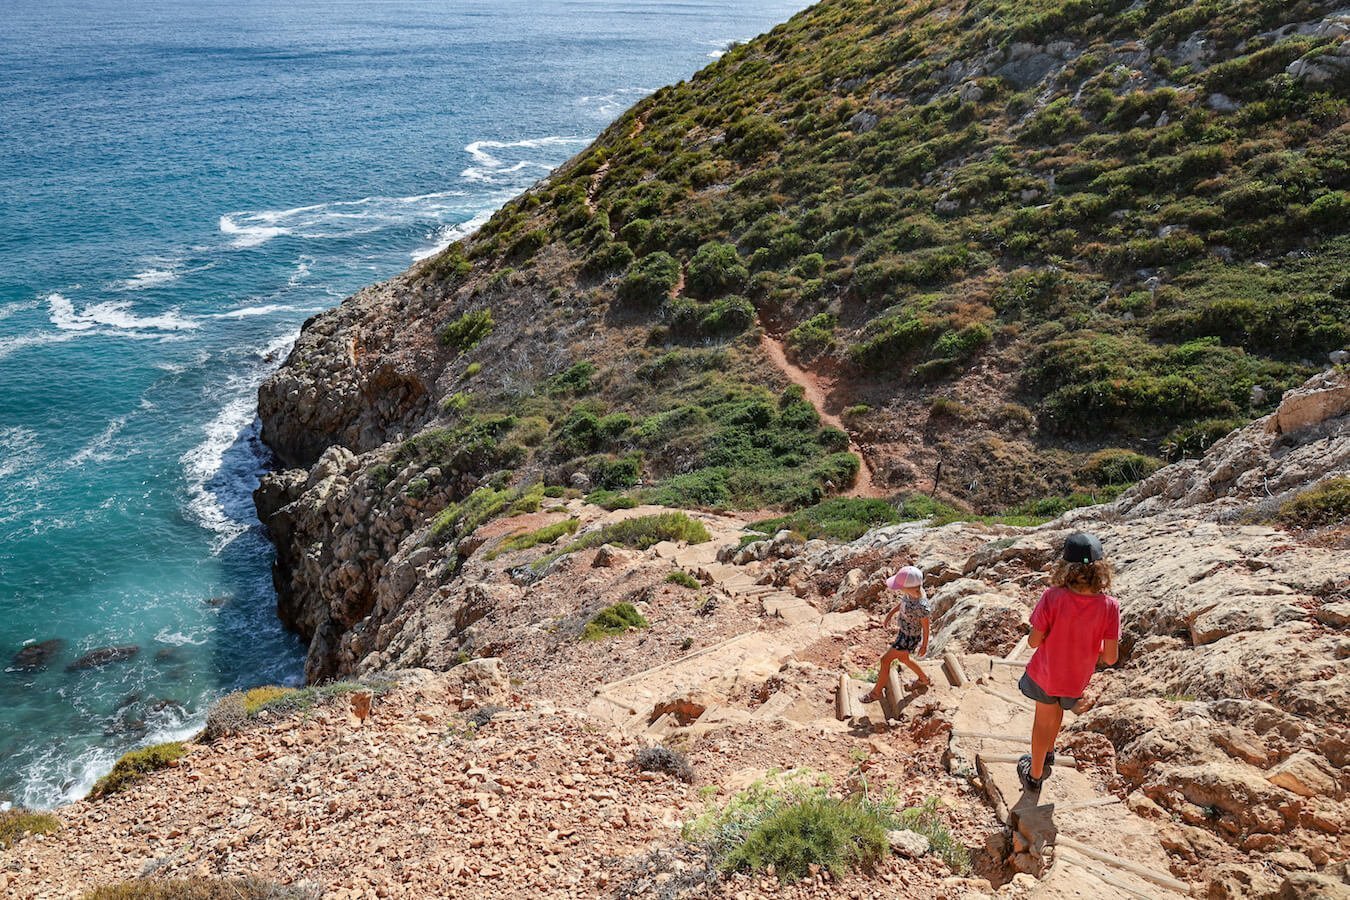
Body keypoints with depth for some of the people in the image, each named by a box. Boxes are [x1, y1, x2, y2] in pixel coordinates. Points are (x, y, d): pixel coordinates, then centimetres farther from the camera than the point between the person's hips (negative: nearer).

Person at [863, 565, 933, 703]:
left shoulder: (921, 606, -39)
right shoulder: (913, 589, -18)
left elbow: (926, 628, -21)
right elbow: (902, 603, 6)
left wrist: (924, 645, -6)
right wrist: (890, 614, 2)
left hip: (909, 639, -8)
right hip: (903, 631, 8)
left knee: (885, 660, 7)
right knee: (903, 659, 29)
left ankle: (876, 692, 28)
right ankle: (924, 680, 53)